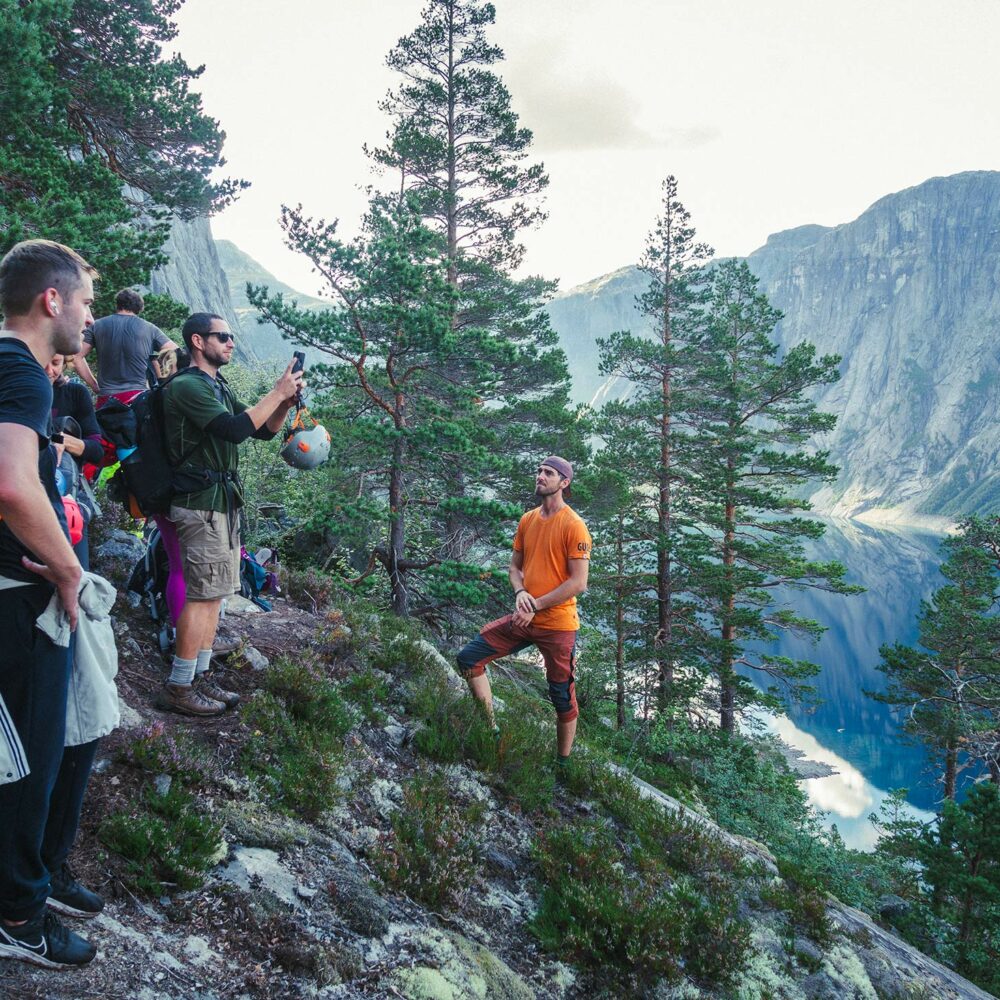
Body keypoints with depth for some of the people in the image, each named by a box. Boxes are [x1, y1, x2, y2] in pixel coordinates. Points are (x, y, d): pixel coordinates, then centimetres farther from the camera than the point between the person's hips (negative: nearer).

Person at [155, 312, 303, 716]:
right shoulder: (188, 386, -11)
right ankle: (178, 687, -1)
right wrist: (277, 392, -17)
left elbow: (264, 430, 18)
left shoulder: (217, 387, 19)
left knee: (213, 593, 11)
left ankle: (199, 677, 18)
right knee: (201, 593, -8)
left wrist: (287, 400, 0)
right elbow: (234, 430, -23)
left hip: (222, 501, 10)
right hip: (201, 503, -10)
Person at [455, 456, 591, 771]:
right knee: (469, 657, -1)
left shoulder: (573, 526, -13)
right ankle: (492, 731, 9)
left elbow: (578, 583, -16)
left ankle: (562, 764, 24)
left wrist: (536, 606, -16)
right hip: (525, 618, 7)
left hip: (557, 625, -6)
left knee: (562, 697, 5)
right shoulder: (527, 520, 8)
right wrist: (520, 593, -6)